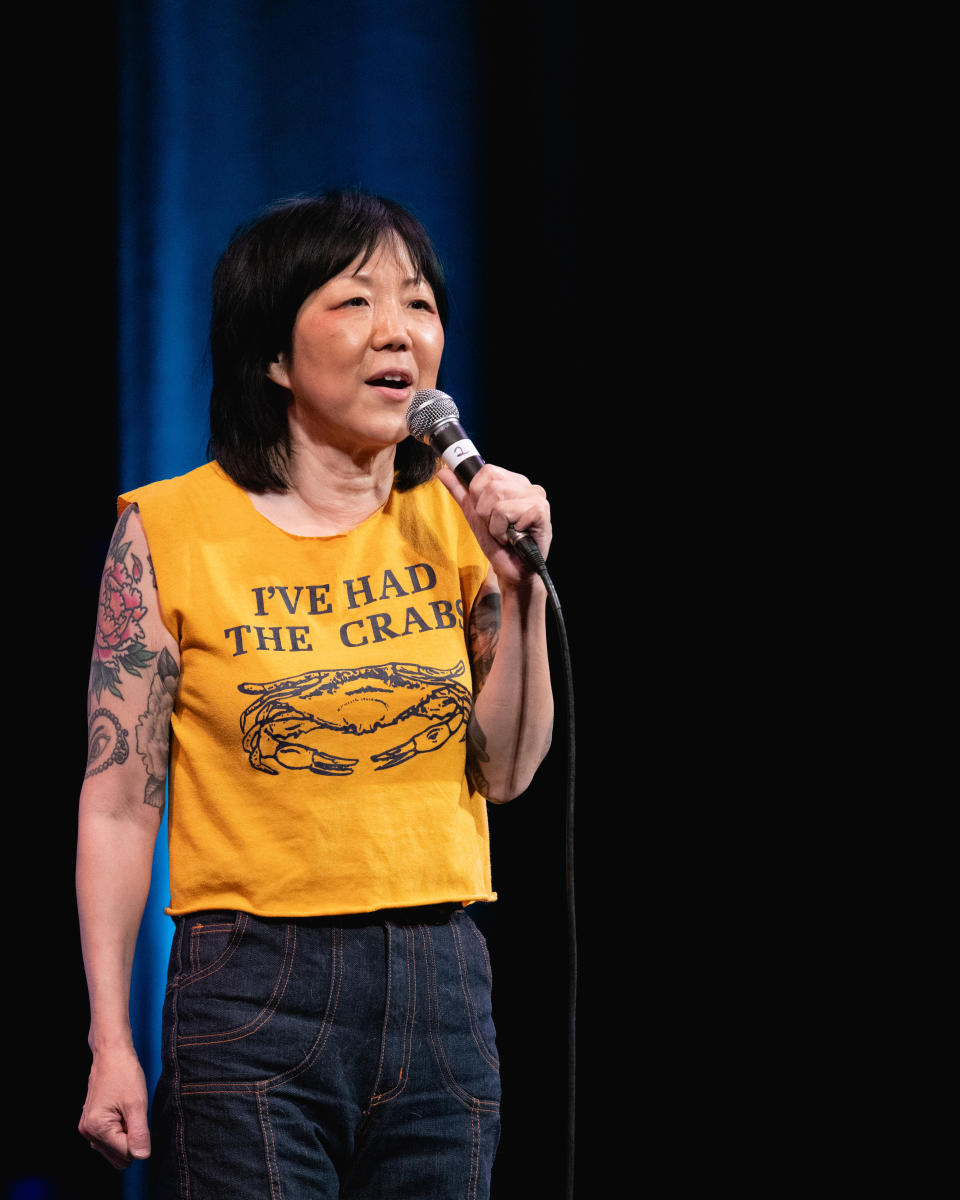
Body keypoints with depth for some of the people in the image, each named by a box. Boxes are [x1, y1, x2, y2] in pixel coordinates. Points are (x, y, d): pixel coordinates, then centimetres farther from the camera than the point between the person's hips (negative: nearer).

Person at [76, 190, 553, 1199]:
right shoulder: (169, 530, -4)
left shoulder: (453, 517, 6)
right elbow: (118, 805, -3)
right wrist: (112, 1043, -7)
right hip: (254, 994, -3)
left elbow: (503, 771, 7)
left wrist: (520, 587, -6)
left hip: (441, 987, 4)